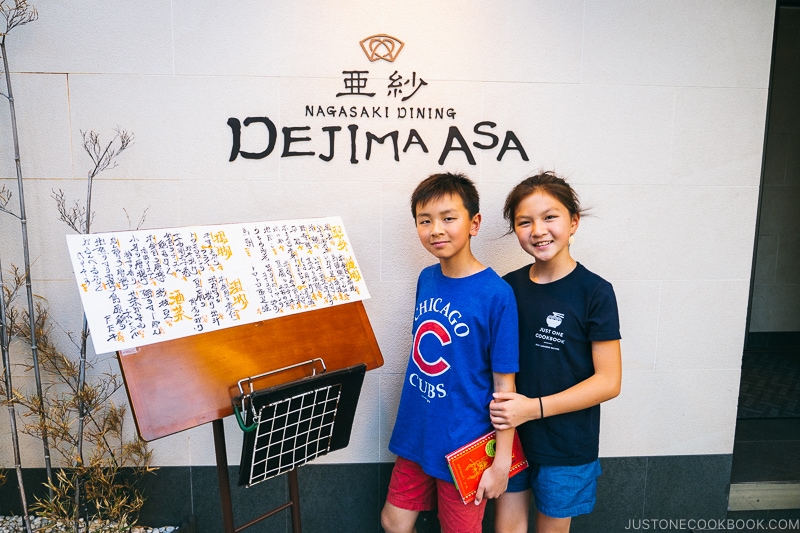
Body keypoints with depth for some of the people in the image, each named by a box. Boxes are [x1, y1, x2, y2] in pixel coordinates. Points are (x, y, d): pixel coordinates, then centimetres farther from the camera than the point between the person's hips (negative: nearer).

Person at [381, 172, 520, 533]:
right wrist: (410, 420, 13)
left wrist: (501, 462, -12)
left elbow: (504, 385, -16)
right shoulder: (426, 279, -1)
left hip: (463, 448, -6)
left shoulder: (496, 293, -20)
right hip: (415, 436, 6)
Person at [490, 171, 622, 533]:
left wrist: (535, 407, -21)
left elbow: (609, 381, -14)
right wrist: (498, 408, -8)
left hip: (566, 445, -3)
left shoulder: (594, 292, -14)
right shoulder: (508, 287, -2)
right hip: (510, 436, 3)